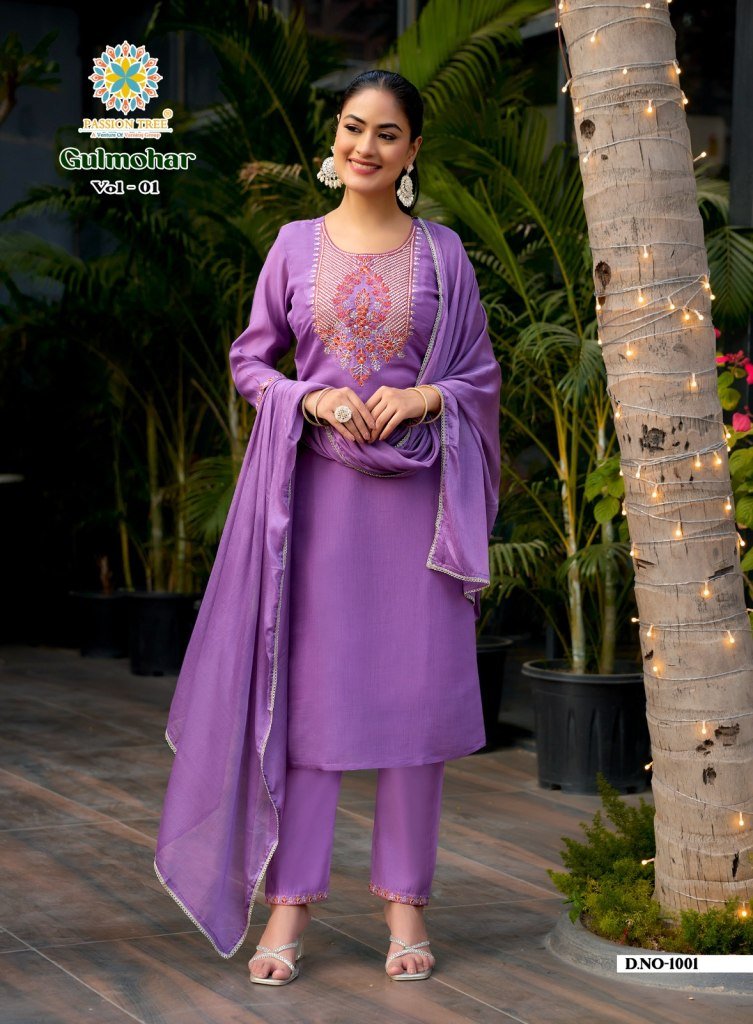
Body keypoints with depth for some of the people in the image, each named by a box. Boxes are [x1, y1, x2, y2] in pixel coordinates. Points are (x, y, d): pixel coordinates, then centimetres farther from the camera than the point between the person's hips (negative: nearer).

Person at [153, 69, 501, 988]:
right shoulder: (297, 245, 6)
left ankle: (404, 899, 12)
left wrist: (426, 397, -10)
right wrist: (312, 398, -9)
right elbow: (250, 360, 9)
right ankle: (289, 900, 7)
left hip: (414, 489, 0)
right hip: (315, 486, 0)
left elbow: (483, 373, 9)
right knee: (306, 685, -1)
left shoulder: (442, 253, 6)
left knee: (416, 690, 0)